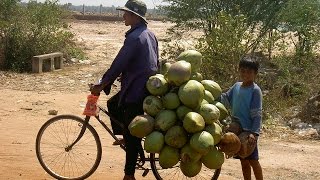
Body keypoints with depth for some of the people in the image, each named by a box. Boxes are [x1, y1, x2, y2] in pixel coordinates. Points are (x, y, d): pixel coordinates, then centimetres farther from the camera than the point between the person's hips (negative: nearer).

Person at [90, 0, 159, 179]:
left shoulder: (134, 37, -19)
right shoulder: (150, 34, 10)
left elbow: (118, 64, -20)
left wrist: (100, 85, -10)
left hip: (136, 90, -9)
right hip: (148, 86, 9)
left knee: (132, 133, 0)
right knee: (113, 104, 23)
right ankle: (125, 136, 25)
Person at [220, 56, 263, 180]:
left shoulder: (255, 90, -12)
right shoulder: (236, 86, 6)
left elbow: (257, 114, -16)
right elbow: (225, 100, 11)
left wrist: (254, 133, -25)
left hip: (248, 132, -6)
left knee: (253, 160, 3)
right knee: (244, 162, 14)